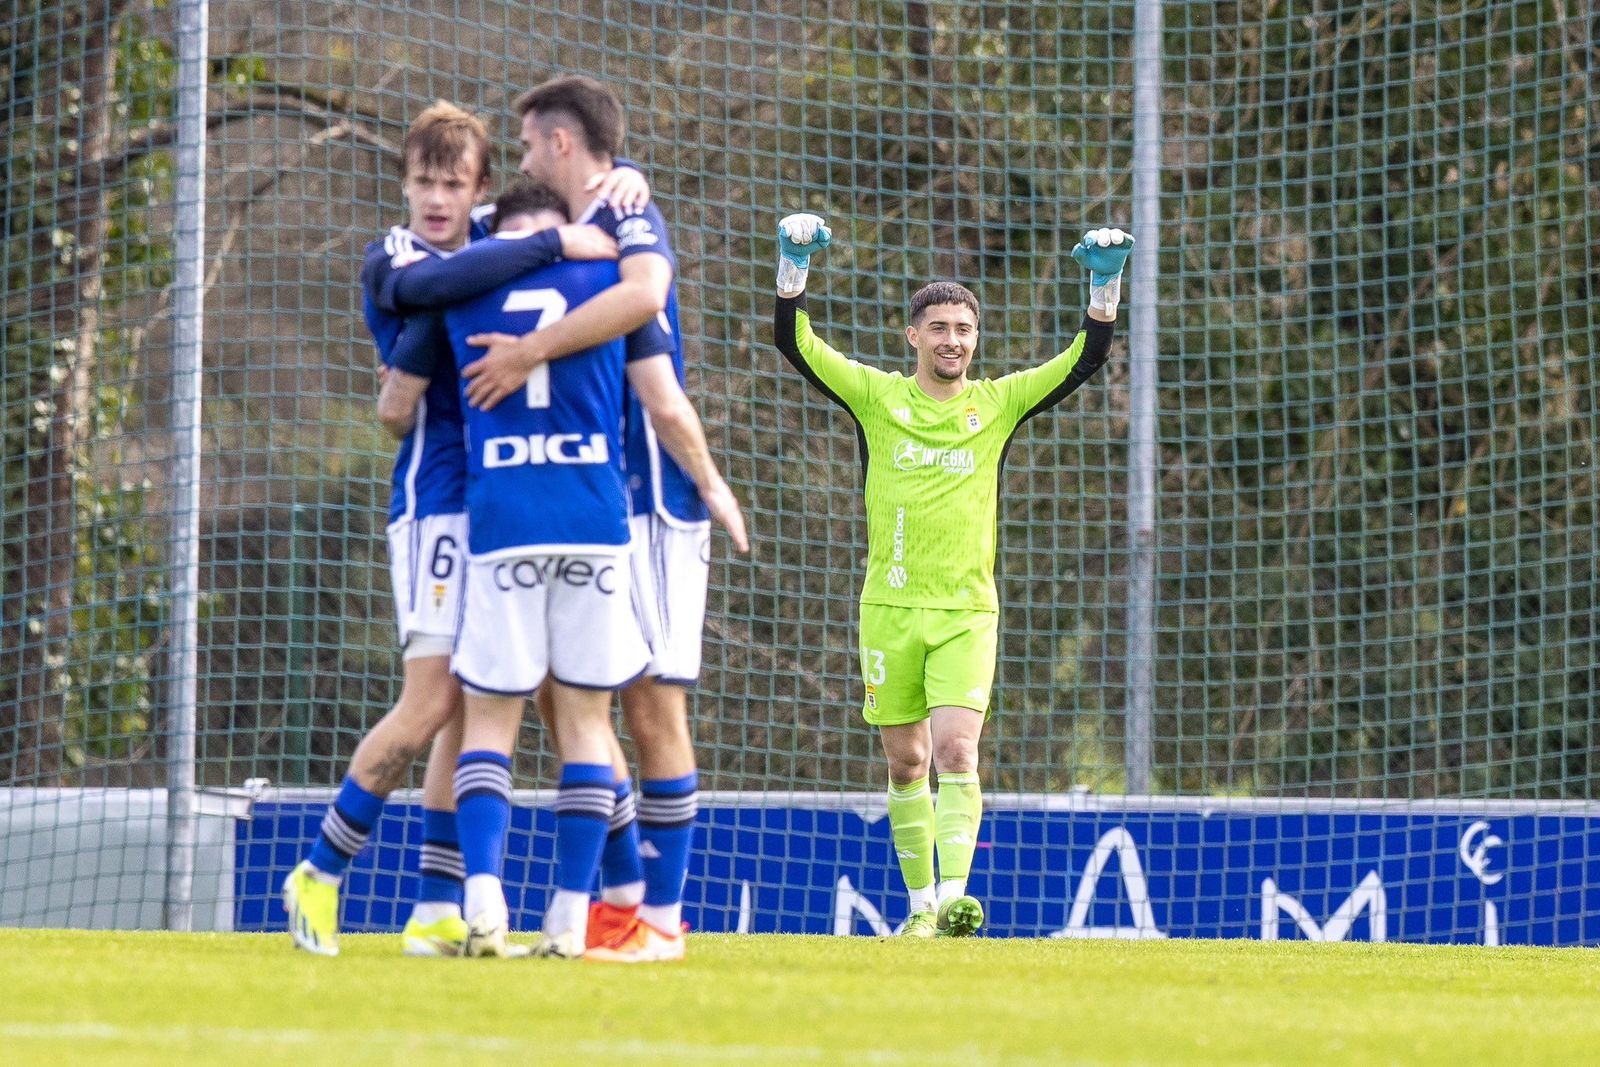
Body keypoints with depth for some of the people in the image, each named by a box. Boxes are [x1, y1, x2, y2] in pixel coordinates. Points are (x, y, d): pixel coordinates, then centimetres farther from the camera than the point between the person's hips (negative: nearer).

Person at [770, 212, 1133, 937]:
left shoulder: (998, 403, 5)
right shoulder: (875, 397, 3)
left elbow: (1086, 358, 1)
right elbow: (795, 344, -4)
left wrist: (1105, 284, -12)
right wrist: (794, 268, -17)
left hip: (968, 611, -1)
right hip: (890, 607, 1)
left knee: (956, 748, -16)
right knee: (906, 762, 6)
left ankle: (954, 896, -24)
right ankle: (921, 904, 17)